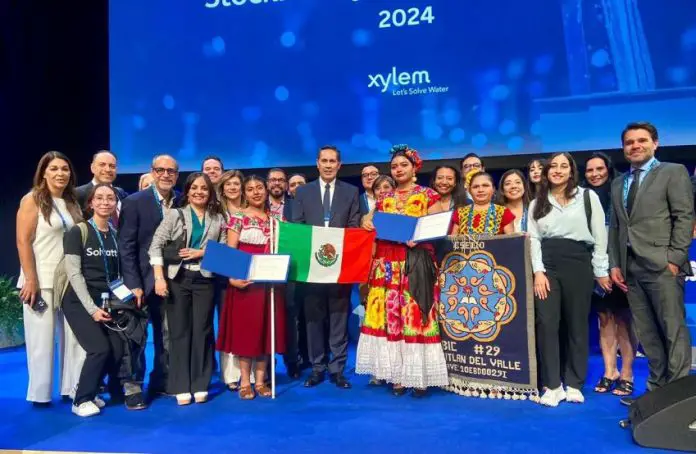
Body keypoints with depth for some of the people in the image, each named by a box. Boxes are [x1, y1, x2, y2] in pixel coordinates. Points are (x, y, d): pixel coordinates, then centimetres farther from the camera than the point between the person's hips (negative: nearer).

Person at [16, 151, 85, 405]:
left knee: (75, 336, 5)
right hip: (41, 281, -5)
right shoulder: (32, 200, -3)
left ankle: (73, 389, 16)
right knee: (42, 339, 3)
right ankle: (39, 394, 17)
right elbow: (23, 242, -9)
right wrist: (30, 280, -15)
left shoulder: (72, 203, 13)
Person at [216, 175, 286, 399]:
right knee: (245, 329, 1)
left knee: (266, 329, 7)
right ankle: (245, 382, 12)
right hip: (245, 280, -4)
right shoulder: (238, 218, -2)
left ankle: (260, 380, 18)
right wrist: (232, 277, -21)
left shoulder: (274, 220, 10)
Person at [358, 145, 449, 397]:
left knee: (416, 315, -6)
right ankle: (397, 374, 7)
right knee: (388, 316, -1)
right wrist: (367, 223, -4)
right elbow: (375, 228, 17)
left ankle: (419, 376, 3)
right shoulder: (384, 199, 16)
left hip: (416, 264, -3)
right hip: (387, 265, 4)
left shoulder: (428, 196, 6)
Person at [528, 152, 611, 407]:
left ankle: (573, 384, 17)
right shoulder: (537, 203, 13)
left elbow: (600, 236, 5)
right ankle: (552, 385, 4)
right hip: (547, 265, 1)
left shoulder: (588, 197, 7)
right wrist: (538, 271, -7)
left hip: (578, 264, -1)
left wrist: (601, 271, 1)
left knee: (577, 324, 5)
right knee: (546, 323, -4)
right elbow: (533, 239, 5)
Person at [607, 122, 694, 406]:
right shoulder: (618, 184, 19)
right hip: (631, 266, 5)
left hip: (661, 264, -5)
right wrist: (615, 264, 8)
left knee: (673, 330, -3)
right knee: (647, 333, 8)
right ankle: (657, 388, 15)